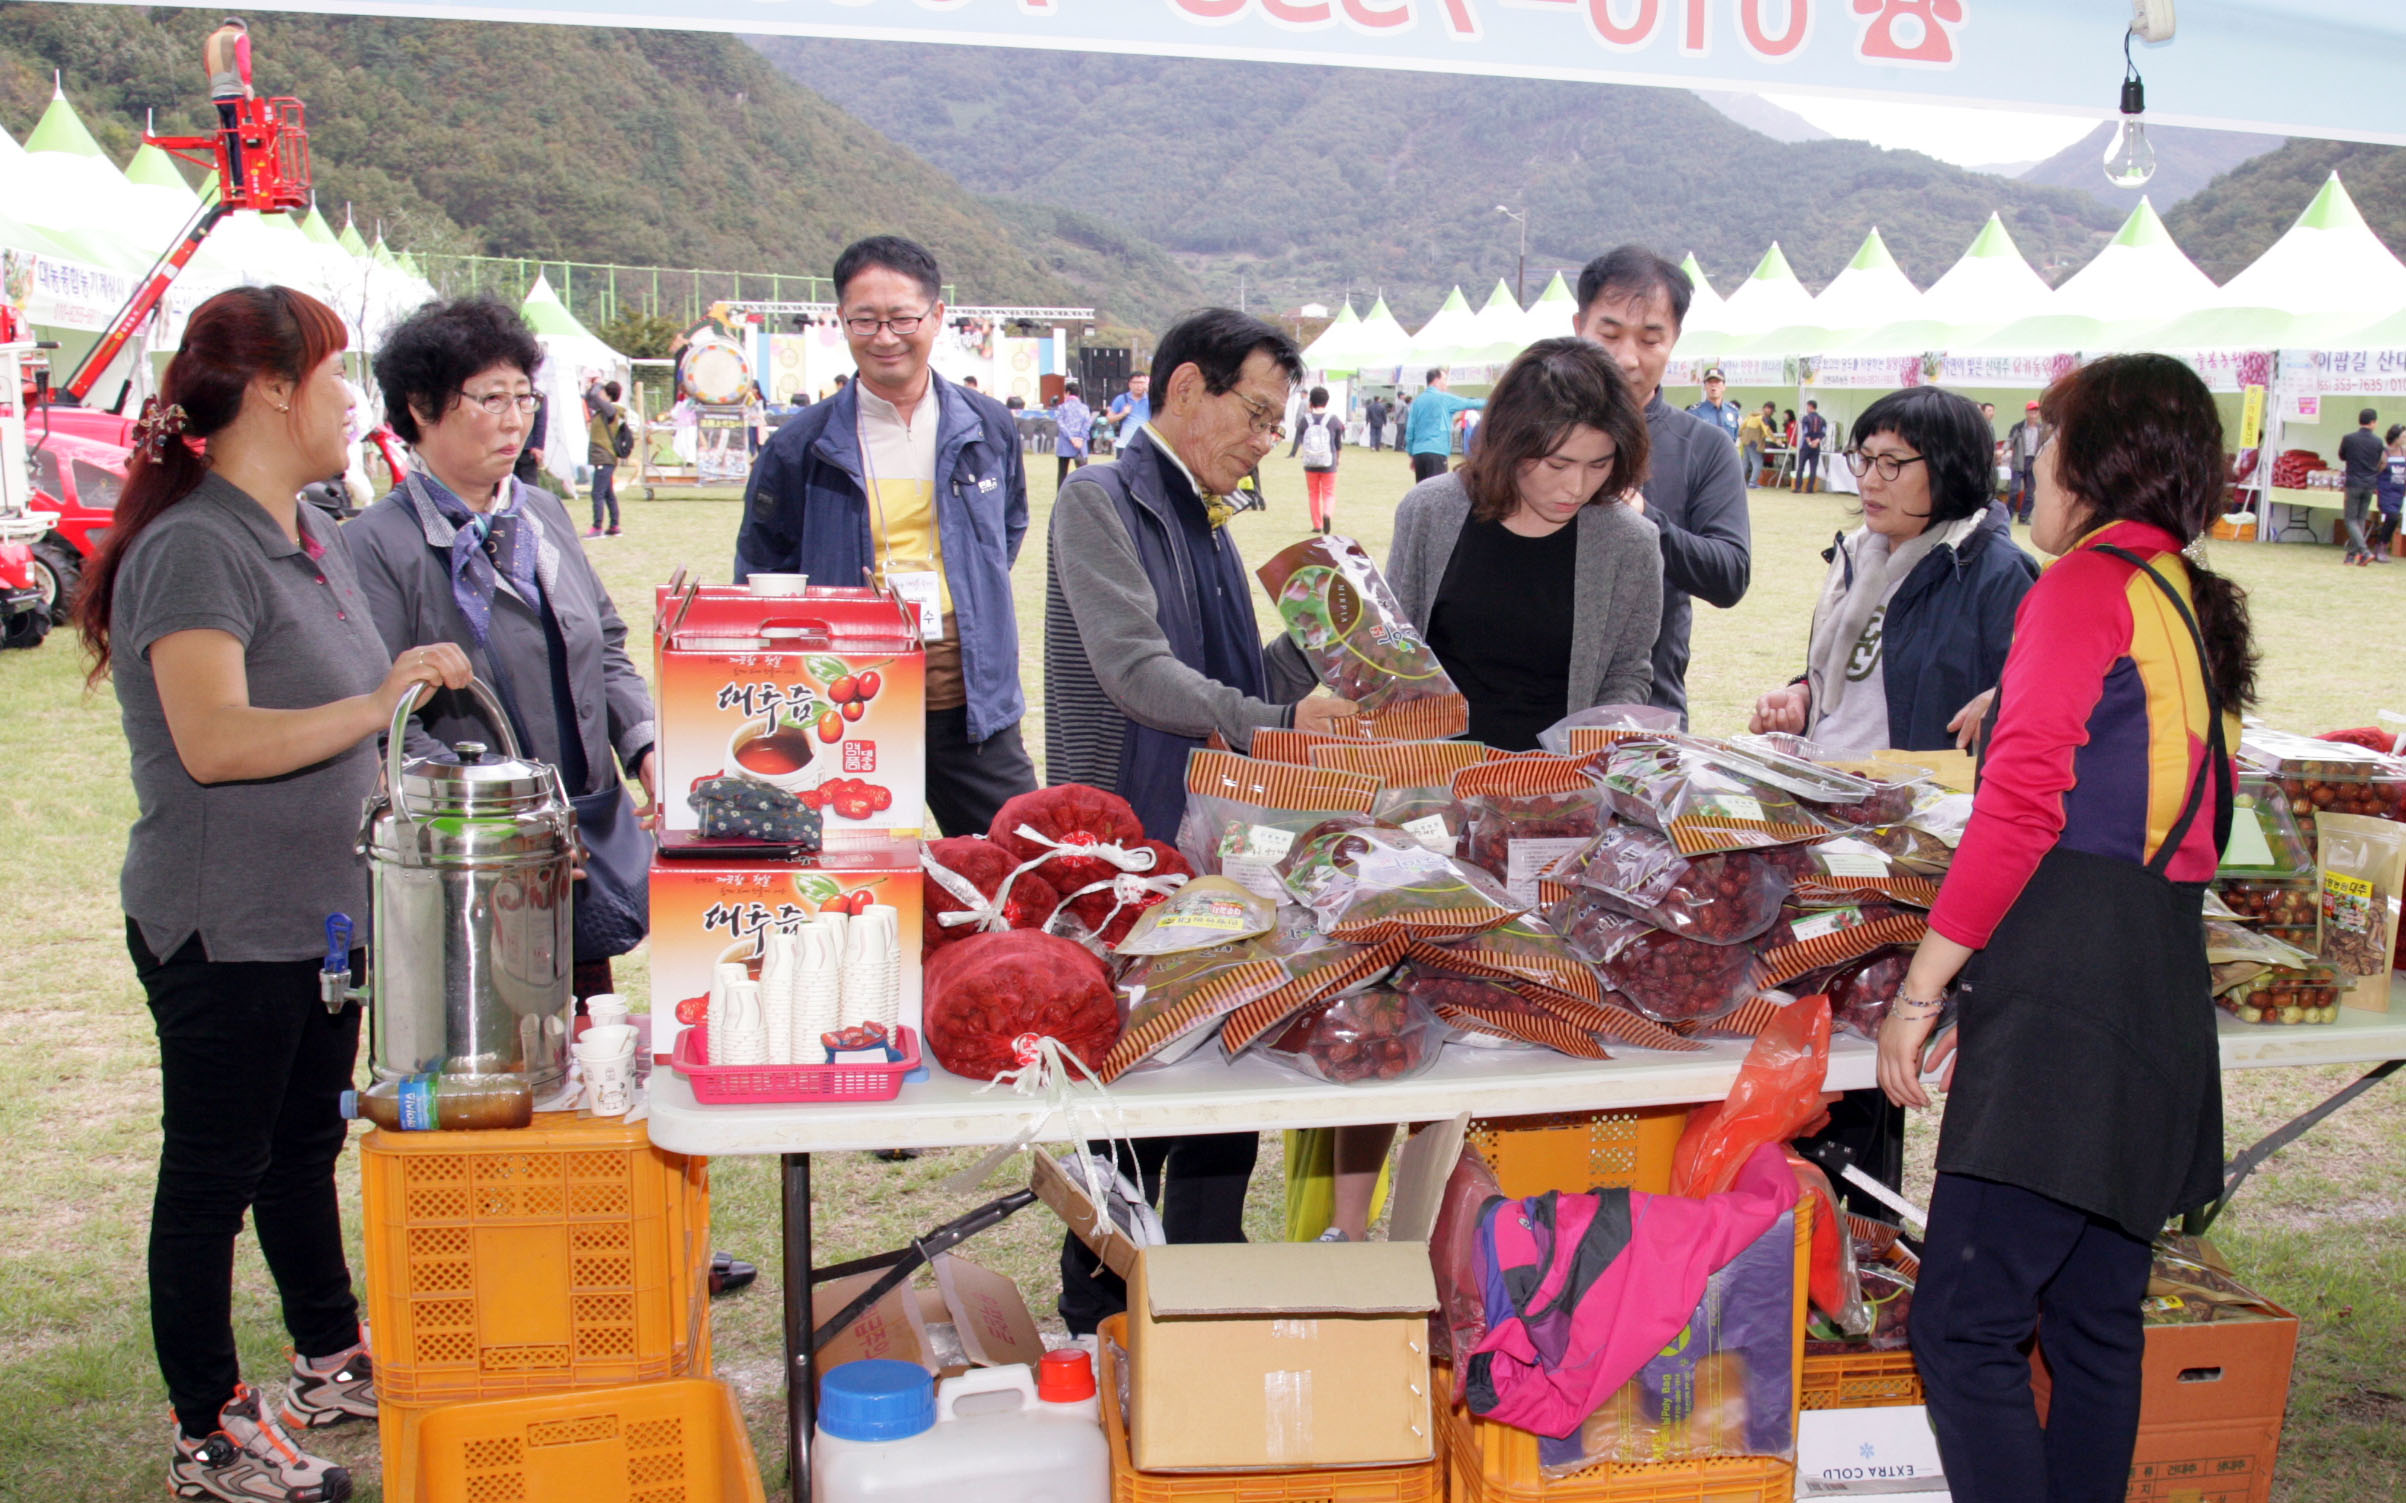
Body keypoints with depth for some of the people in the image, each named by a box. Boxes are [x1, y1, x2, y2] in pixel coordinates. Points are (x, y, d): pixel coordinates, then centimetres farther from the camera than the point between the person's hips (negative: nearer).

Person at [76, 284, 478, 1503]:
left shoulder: (313, 533, 10)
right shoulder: (195, 546, -19)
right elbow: (214, 741, -29)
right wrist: (380, 704, -30)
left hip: (324, 910, 9)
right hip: (225, 929, -9)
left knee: (306, 1144, 22)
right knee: (214, 1173, 4)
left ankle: (332, 1361, 38)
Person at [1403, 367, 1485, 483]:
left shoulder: (1417, 401, 12)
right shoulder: (1444, 398, 0)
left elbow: (1410, 429, 11)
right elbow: (1469, 403, 10)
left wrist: (1411, 454, 17)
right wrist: (1487, 402, 27)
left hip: (1418, 452, 5)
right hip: (1437, 452, -5)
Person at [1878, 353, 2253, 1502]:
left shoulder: (2087, 585, -7)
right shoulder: (2200, 609, 20)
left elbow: (2019, 812, -14)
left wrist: (1919, 992, -10)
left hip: (2066, 1002, -9)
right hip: (2165, 999, 10)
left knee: (1964, 1328, -8)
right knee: (2094, 1322, 14)